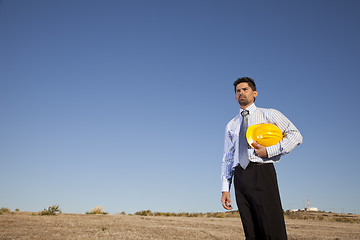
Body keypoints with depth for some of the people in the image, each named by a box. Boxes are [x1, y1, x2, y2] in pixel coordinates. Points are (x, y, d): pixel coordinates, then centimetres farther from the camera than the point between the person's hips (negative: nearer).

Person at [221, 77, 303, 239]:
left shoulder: (268, 114, 11)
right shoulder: (231, 125, 21)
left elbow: (295, 135, 4)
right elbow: (227, 158, 19)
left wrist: (269, 151, -8)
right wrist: (225, 188, 11)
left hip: (261, 173, -3)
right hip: (240, 177, 4)